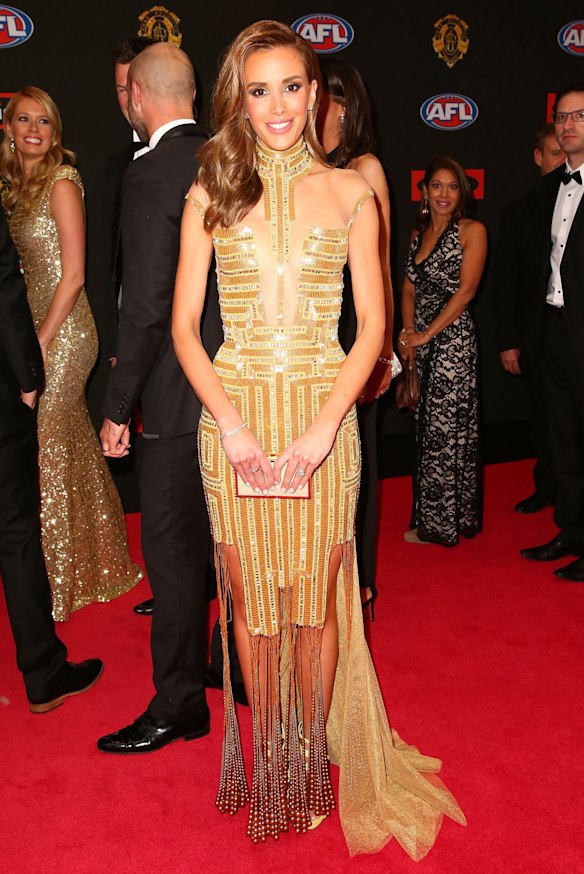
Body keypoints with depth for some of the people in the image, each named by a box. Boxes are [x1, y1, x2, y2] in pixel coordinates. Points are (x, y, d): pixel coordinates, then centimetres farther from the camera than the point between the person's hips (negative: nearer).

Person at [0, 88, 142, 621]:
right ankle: (94, 563, 30)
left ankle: (57, 584, 14)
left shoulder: (62, 183, -10)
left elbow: (73, 275, -15)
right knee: (71, 448, 14)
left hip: (63, 333, -7)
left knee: (46, 452, -2)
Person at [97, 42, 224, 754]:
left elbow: (146, 304, -20)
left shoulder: (150, 174, -15)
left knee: (171, 547, 3)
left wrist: (116, 407, -13)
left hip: (179, 393, -8)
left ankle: (179, 704, 17)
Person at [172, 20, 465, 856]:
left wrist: (324, 424, -11)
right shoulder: (211, 193, 5)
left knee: (318, 598, 7)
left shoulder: (349, 191, 5)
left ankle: (313, 757, 31)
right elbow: (184, 327, 3)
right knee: (251, 598, 10)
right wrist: (230, 423, -11)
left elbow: (371, 326, 2)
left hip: (323, 417, 0)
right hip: (234, 418, 1)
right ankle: (267, 756, 32)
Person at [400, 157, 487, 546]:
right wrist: (407, 330, -3)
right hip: (420, 340, 6)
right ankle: (431, 517, 23)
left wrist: (426, 334, -13)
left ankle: (442, 523, 12)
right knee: (427, 428, 11)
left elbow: (465, 291, -12)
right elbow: (409, 288, 14)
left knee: (446, 429, -2)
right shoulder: (419, 233, 15)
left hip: (452, 338, -6)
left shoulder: (472, 231, -4)